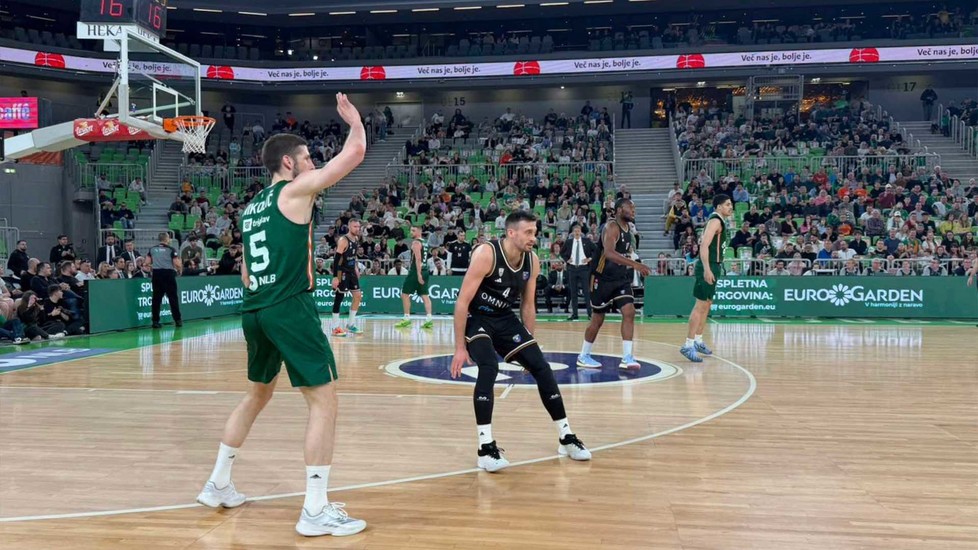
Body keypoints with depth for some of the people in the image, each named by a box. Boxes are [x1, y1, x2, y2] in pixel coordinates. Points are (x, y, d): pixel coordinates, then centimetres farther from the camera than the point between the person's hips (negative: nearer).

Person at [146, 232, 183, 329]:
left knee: (156, 298, 6)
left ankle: (155, 321, 5)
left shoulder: (152, 249, 7)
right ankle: (177, 320, 6)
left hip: (156, 273, 3)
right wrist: (180, 269, 11)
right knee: (173, 297, 3)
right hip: (168, 273, -3)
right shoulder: (171, 249, -4)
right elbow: (177, 263, -9)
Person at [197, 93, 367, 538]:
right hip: (289, 309, -8)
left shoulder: (251, 208, 19)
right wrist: (354, 119, 14)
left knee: (258, 394, 26)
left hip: (254, 310, 8)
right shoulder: (296, 190, -3)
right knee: (324, 401, -4)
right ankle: (316, 510, -6)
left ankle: (218, 485, 32)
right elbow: (355, 153, -4)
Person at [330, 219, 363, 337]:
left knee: (358, 296, 9)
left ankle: (351, 324, 18)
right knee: (338, 298, -4)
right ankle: (336, 328, -1)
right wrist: (335, 277, -26)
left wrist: (356, 268, 17)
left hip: (351, 272, 9)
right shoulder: (343, 241, -19)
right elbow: (336, 259, -22)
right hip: (342, 273, -9)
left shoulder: (356, 239, 7)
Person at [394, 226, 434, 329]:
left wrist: (418, 274, -24)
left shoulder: (416, 242, -11)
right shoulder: (424, 243, 17)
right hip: (425, 271, 9)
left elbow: (418, 259, -20)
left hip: (416, 271, -9)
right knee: (424, 295, 4)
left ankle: (407, 319, 2)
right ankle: (429, 319, -4)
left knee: (405, 294, 1)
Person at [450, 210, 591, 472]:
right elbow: (462, 301, -24)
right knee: (489, 367, -29)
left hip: (505, 319, 6)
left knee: (541, 367, 0)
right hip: (475, 318, -6)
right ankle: (485, 448, -20)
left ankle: (566, 438, 13)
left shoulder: (532, 262, -7)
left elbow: (528, 305, 7)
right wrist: (460, 348, -24)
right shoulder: (486, 254, -26)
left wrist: (530, 343, 10)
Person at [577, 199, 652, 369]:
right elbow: (609, 253, -35)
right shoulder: (611, 227, -18)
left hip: (622, 279, 7)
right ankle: (583, 356, 20)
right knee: (598, 318, 3)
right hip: (604, 279, -7)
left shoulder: (628, 229, 9)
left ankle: (627, 358, -8)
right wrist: (635, 264, -41)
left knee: (629, 312, -9)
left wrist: (635, 268, 13)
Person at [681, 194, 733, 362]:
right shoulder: (715, 221, -14)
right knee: (700, 305, -11)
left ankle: (698, 341, 26)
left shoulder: (719, 221, 17)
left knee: (707, 305, 17)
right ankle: (688, 345, -11)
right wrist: (707, 269, -31)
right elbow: (704, 245, -24)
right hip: (708, 268, -11)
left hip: (713, 267, 11)